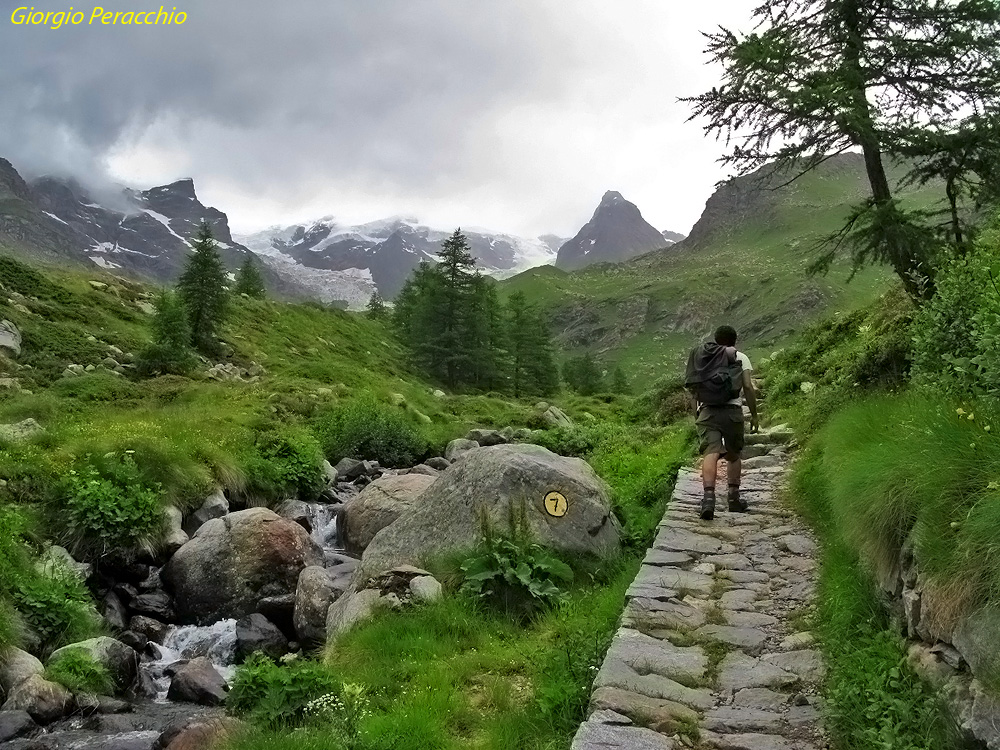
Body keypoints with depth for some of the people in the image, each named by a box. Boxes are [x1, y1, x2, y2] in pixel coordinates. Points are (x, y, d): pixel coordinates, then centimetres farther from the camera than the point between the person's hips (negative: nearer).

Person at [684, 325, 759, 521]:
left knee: (711, 453, -11)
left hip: (706, 411, 1)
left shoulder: (701, 357, 18)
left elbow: (693, 388, 14)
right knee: (734, 455, 16)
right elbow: (748, 387, 1)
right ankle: (734, 498, 21)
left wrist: (695, 414, 24)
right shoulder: (740, 358, 11)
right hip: (732, 410, -1)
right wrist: (754, 415, 6)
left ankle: (709, 496, -29)